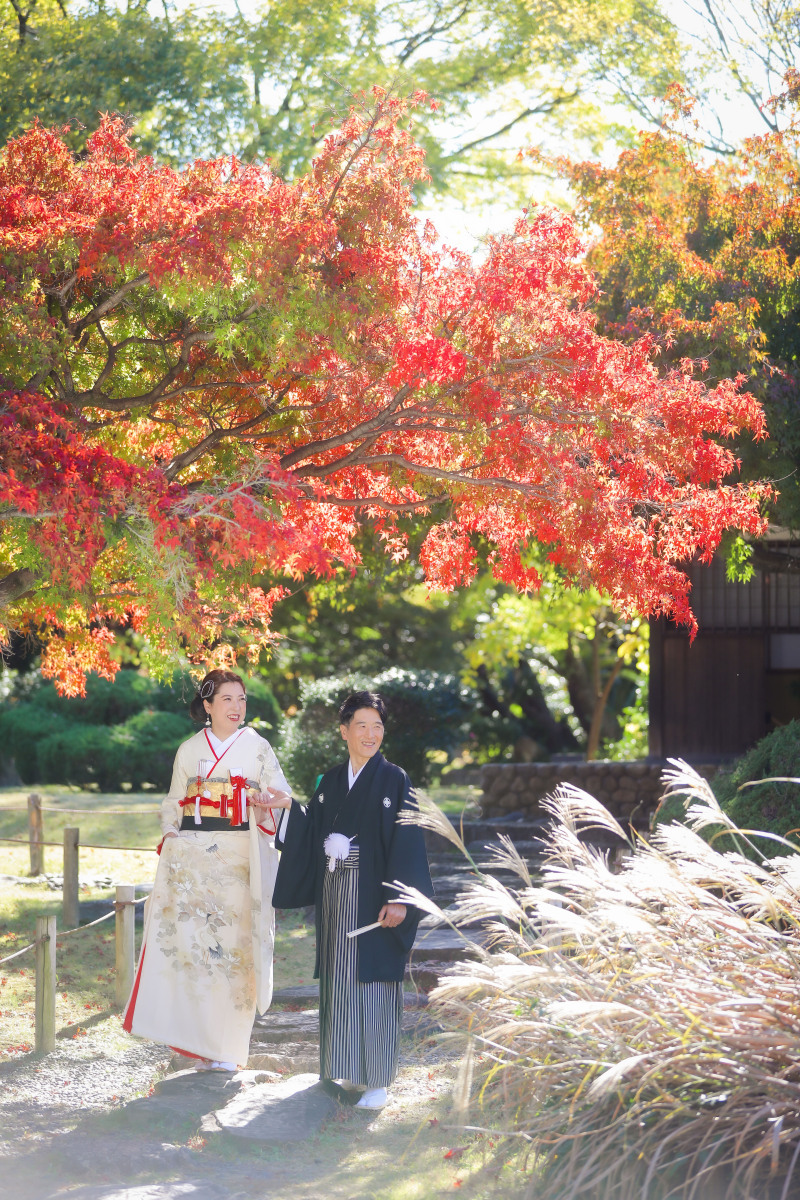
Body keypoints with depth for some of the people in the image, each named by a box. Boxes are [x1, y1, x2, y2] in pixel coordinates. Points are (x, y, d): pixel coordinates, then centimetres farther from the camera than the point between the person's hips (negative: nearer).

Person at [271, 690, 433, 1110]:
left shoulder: (394, 780, -5)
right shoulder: (330, 781, 11)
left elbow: (407, 843, -10)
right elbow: (312, 835, 11)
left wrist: (399, 899, -18)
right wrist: (290, 807, -3)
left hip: (373, 893, -5)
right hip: (335, 892, 5)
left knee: (372, 983, -5)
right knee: (338, 979, 10)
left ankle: (377, 1079, 1)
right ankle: (343, 1064, 22)